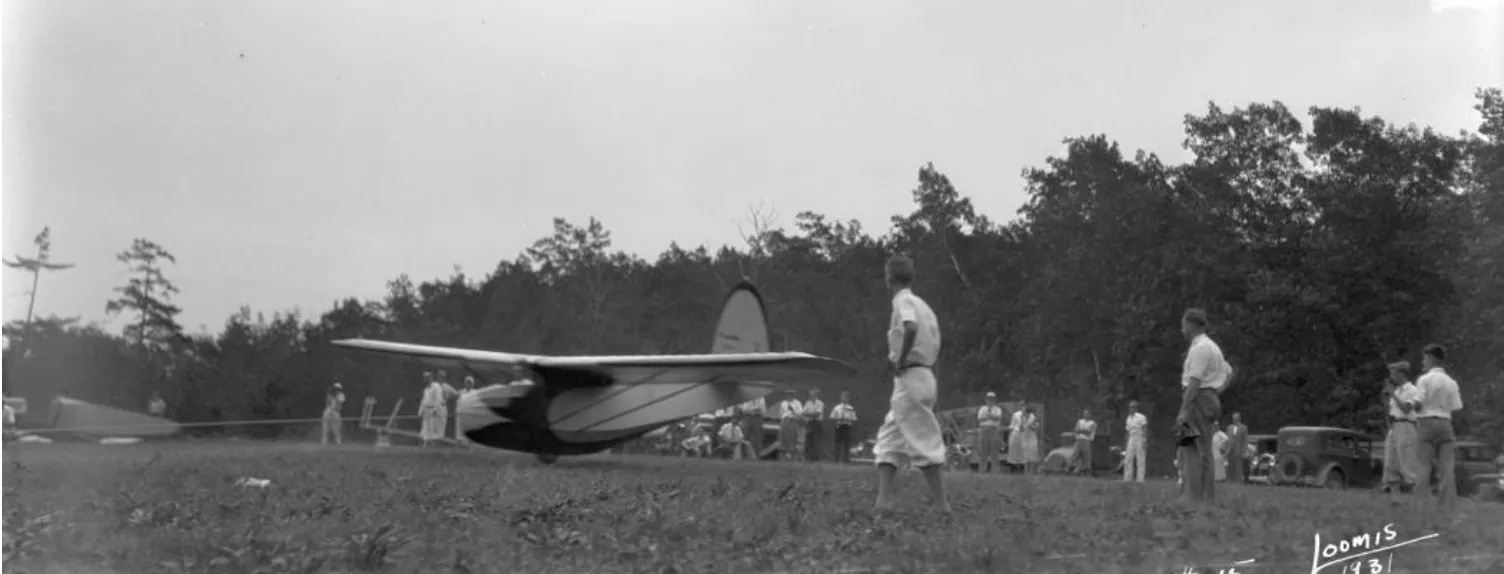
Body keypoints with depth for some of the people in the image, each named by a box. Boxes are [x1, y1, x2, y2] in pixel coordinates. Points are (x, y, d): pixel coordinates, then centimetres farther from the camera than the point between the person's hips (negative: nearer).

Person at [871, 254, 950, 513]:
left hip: (909, 376, -9)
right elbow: (935, 348, 19)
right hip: (927, 375, 9)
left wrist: (900, 360, -19)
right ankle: (884, 502, 5)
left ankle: (942, 505, -6)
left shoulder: (903, 301, -8)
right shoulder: (923, 305, 18)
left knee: (924, 443, -7)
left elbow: (911, 328, -30)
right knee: (889, 439, 11)